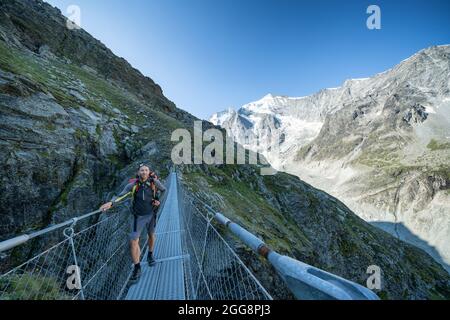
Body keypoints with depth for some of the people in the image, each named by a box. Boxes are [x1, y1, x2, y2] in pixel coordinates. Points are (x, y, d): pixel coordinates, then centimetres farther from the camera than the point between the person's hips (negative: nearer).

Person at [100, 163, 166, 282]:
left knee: (151, 235, 20)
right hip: (139, 216, -1)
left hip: (151, 214, 1)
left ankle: (150, 255, 48)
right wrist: (110, 203, -38)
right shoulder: (133, 184, -15)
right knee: (133, 241, -4)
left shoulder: (154, 182, -15)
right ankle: (137, 268, 16)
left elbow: (164, 191, 0)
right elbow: (120, 195, -21)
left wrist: (159, 201, -9)